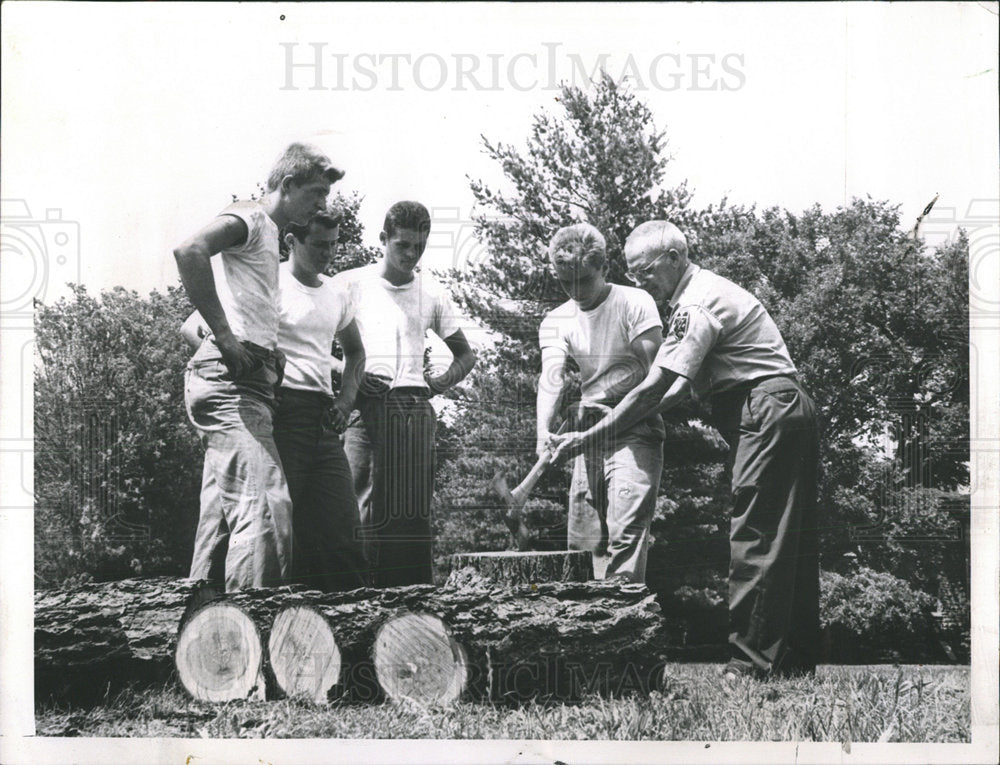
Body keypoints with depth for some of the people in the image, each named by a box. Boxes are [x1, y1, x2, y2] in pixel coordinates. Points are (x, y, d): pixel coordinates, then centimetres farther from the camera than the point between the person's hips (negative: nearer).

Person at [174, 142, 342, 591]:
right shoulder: (248, 218, -2)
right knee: (265, 508, -21)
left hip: (248, 382, 10)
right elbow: (189, 252, -22)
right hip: (229, 379, -10)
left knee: (221, 527, 7)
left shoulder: (269, 234, 28)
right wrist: (225, 337, -20)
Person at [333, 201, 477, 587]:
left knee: (414, 512, -3)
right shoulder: (350, 284, 8)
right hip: (363, 406, -2)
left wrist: (440, 382, 8)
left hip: (413, 407, 2)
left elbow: (465, 355, 27)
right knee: (359, 509, -11)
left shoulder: (432, 294, 16)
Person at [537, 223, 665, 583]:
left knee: (626, 530, -17)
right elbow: (551, 378, -10)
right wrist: (544, 431, -28)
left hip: (635, 431, -5)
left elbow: (652, 373, -13)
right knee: (583, 537, 5)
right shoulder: (556, 321, 6)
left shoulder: (635, 303, -6)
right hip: (588, 434, 5)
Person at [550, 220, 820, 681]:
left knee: (755, 539, -11)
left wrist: (586, 439, -13)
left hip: (768, 414, -11)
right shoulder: (705, 291, 19)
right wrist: (651, 411, 6)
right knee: (791, 540, 10)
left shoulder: (697, 306, -15)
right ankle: (796, 658, 15)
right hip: (790, 410, 11)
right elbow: (683, 384, 19)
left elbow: (652, 390, -18)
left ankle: (751, 662, -11)